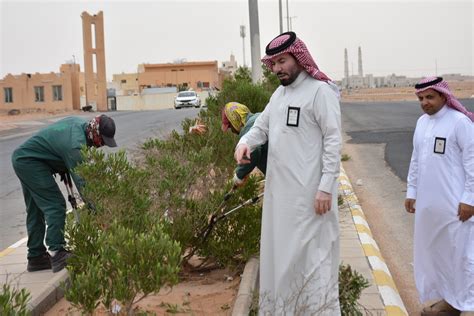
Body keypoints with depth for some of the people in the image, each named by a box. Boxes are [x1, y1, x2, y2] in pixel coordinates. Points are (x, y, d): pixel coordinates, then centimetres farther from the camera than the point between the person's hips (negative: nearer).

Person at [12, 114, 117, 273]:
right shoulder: (75, 144, -29)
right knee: (55, 205, -16)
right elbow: (81, 180, -31)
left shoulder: (80, 123, 0)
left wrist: (64, 169, 12)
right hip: (30, 162, -11)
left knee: (35, 211, 13)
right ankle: (57, 253, -18)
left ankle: (36, 257, 19)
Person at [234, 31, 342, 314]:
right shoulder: (279, 93, 16)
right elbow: (261, 127, 18)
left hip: (309, 192, -8)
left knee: (311, 255, -3)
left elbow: (333, 140, -14)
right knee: (280, 252, 17)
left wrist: (326, 186, -20)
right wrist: (245, 142, -5)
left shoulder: (320, 91, -9)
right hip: (279, 190, 8)